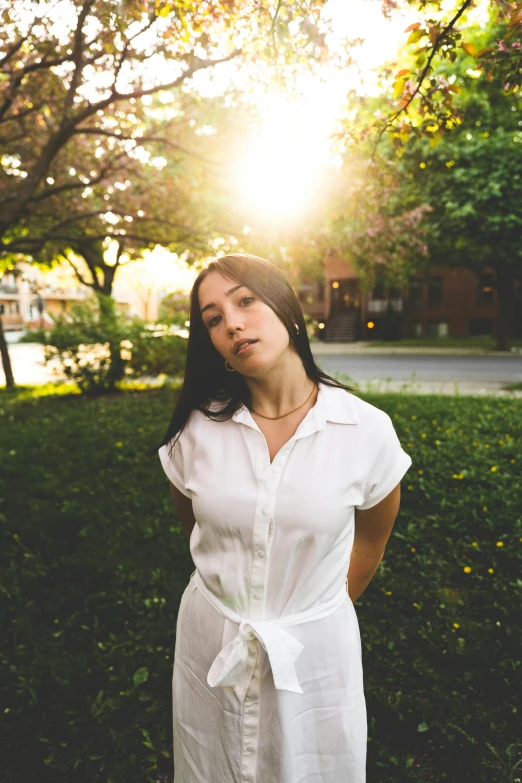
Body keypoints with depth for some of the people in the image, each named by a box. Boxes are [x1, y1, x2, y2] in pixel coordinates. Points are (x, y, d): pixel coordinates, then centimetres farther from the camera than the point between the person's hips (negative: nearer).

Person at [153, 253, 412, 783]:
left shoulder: (367, 431, -17)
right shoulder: (196, 430, -13)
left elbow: (371, 536, -1)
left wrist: (319, 613, 7)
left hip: (315, 646, -1)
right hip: (210, 642, 2)